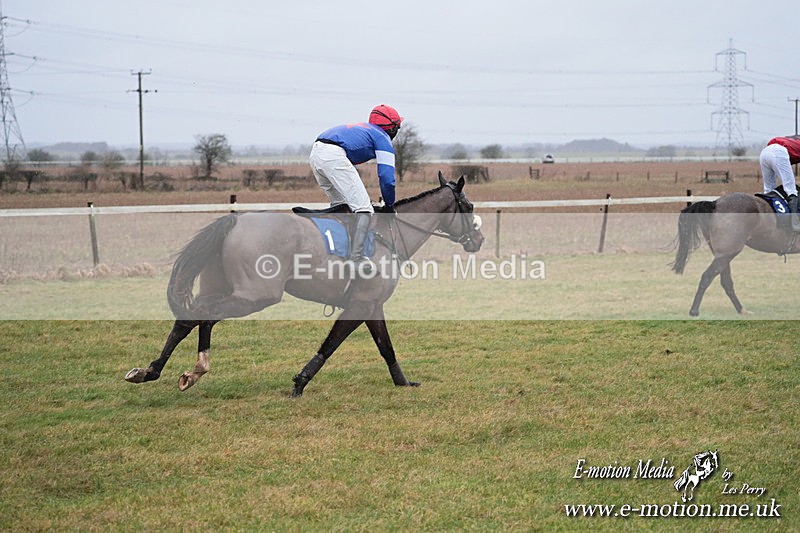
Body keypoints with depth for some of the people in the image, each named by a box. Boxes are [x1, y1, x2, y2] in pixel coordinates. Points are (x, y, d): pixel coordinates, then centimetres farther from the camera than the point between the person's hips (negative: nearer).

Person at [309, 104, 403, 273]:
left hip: (315, 154, 9)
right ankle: (356, 258, -18)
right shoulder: (382, 139, 11)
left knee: (340, 205, 25)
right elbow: (387, 178, 0)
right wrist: (389, 206, 14)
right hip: (333, 156, -9)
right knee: (364, 209, -8)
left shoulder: (361, 128, 35)